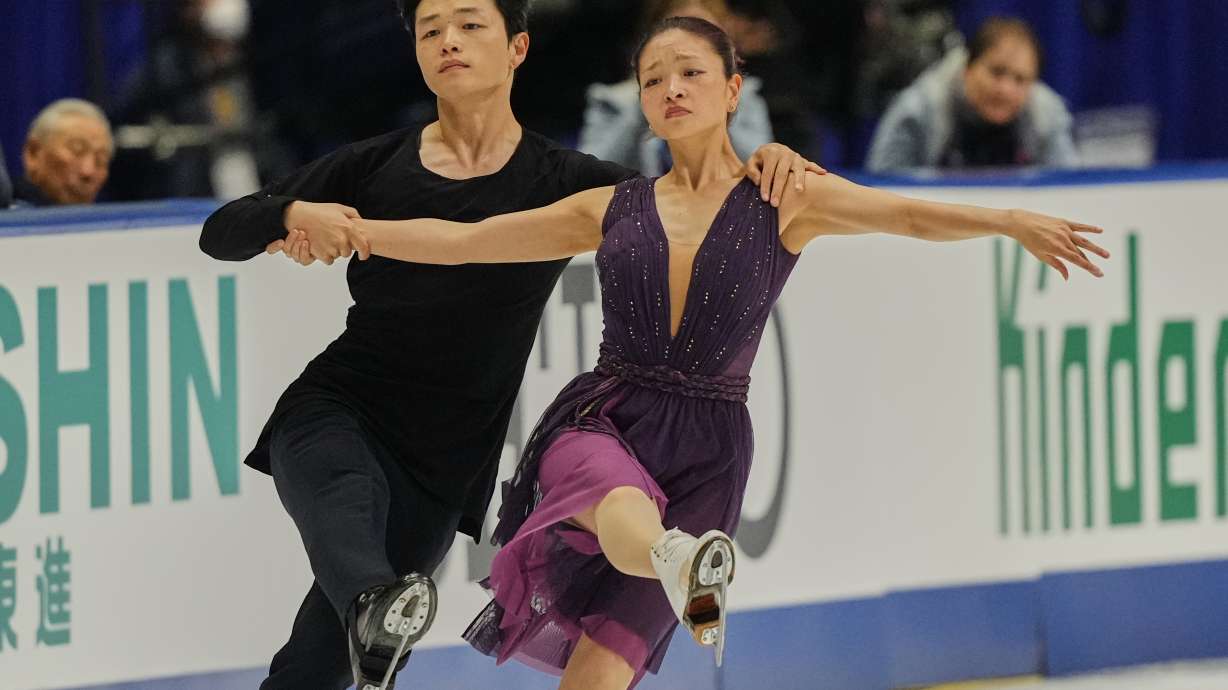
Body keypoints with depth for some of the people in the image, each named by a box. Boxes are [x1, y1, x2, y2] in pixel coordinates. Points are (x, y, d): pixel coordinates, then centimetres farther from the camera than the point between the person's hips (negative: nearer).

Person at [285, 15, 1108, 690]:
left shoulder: (785, 202, 7)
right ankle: (685, 569, -71)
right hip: (601, 418, 1)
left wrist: (1012, 222, -23)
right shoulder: (610, 211, 14)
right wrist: (345, 229, 11)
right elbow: (461, 241, 19)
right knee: (624, 505, -39)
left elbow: (908, 215, -7)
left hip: (705, 447, -1)